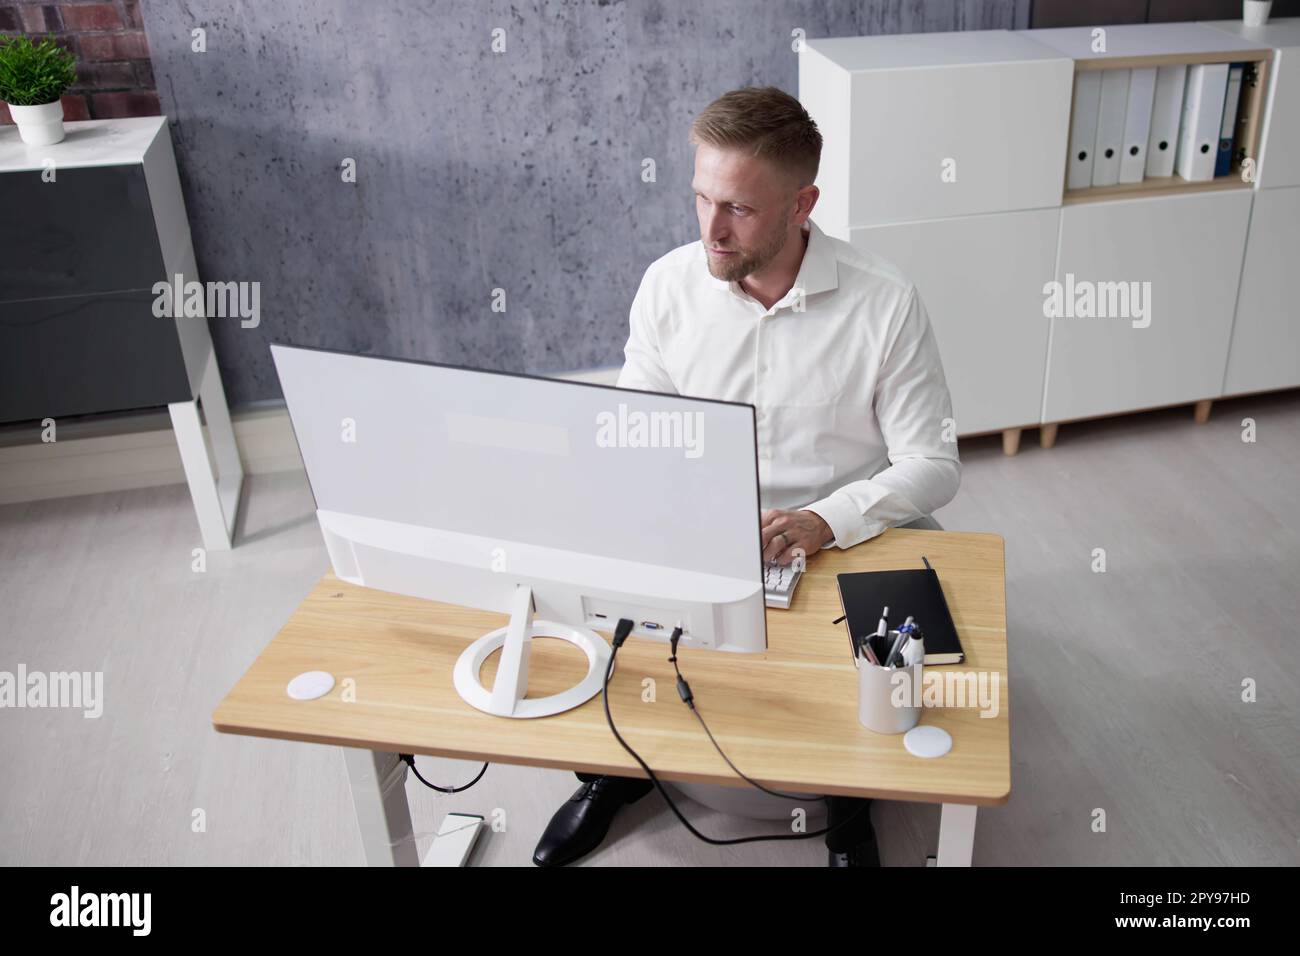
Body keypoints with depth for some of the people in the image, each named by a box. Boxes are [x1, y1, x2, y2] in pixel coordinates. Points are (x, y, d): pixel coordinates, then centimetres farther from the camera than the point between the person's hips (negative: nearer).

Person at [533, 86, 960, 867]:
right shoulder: (669, 285, -5)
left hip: (844, 541, -2)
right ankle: (618, 766, 15)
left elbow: (933, 466, -10)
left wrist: (825, 522, -27)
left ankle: (852, 798, 11)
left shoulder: (885, 303, -14)